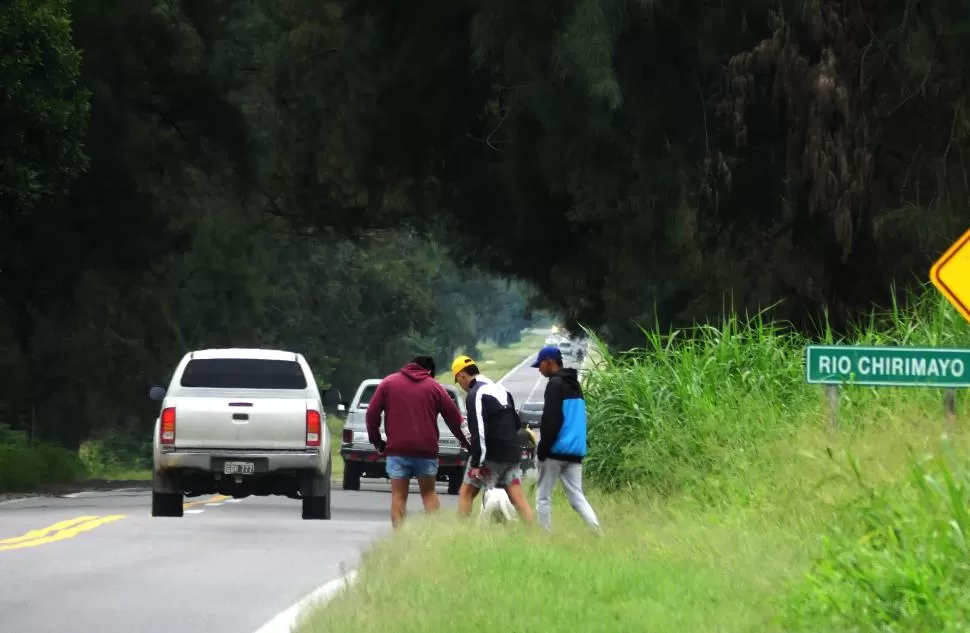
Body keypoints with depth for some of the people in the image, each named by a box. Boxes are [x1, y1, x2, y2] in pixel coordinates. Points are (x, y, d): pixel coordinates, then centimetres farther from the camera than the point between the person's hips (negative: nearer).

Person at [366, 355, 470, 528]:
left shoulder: (389, 383, 9)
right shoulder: (435, 387, 9)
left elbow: (372, 413, 5)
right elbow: (454, 418, 10)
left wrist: (376, 441, 14)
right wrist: (466, 442, 21)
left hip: (397, 449, -1)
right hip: (426, 449, 1)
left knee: (398, 495, 3)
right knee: (429, 492, 13)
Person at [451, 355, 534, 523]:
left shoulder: (475, 394, -11)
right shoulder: (501, 389, 16)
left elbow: (478, 431, -19)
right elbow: (517, 423, 22)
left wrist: (476, 463, -19)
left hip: (491, 455, -7)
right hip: (512, 452, 7)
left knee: (466, 493, 4)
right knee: (518, 498, 4)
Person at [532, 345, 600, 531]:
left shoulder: (555, 384, -9)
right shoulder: (574, 384, 19)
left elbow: (551, 420, -16)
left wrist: (542, 449, -12)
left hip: (556, 451, -8)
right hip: (575, 451, 8)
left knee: (543, 498, 1)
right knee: (577, 497, 4)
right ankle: (598, 532, -13)